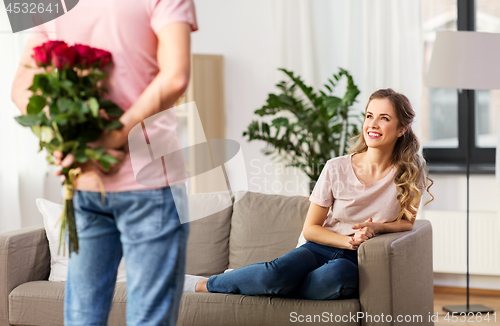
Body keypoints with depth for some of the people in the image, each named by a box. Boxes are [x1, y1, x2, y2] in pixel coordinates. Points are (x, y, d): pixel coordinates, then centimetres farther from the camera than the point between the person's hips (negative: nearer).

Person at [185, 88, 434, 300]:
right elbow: (310, 229, 3)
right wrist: (349, 241, -14)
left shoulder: (411, 173, -3)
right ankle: (196, 283, -13)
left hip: (358, 262, 0)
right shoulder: (336, 169, -2)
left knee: (333, 276, -39)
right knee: (279, 271, -35)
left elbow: (407, 222, 9)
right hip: (321, 249, 1)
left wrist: (376, 228, -12)